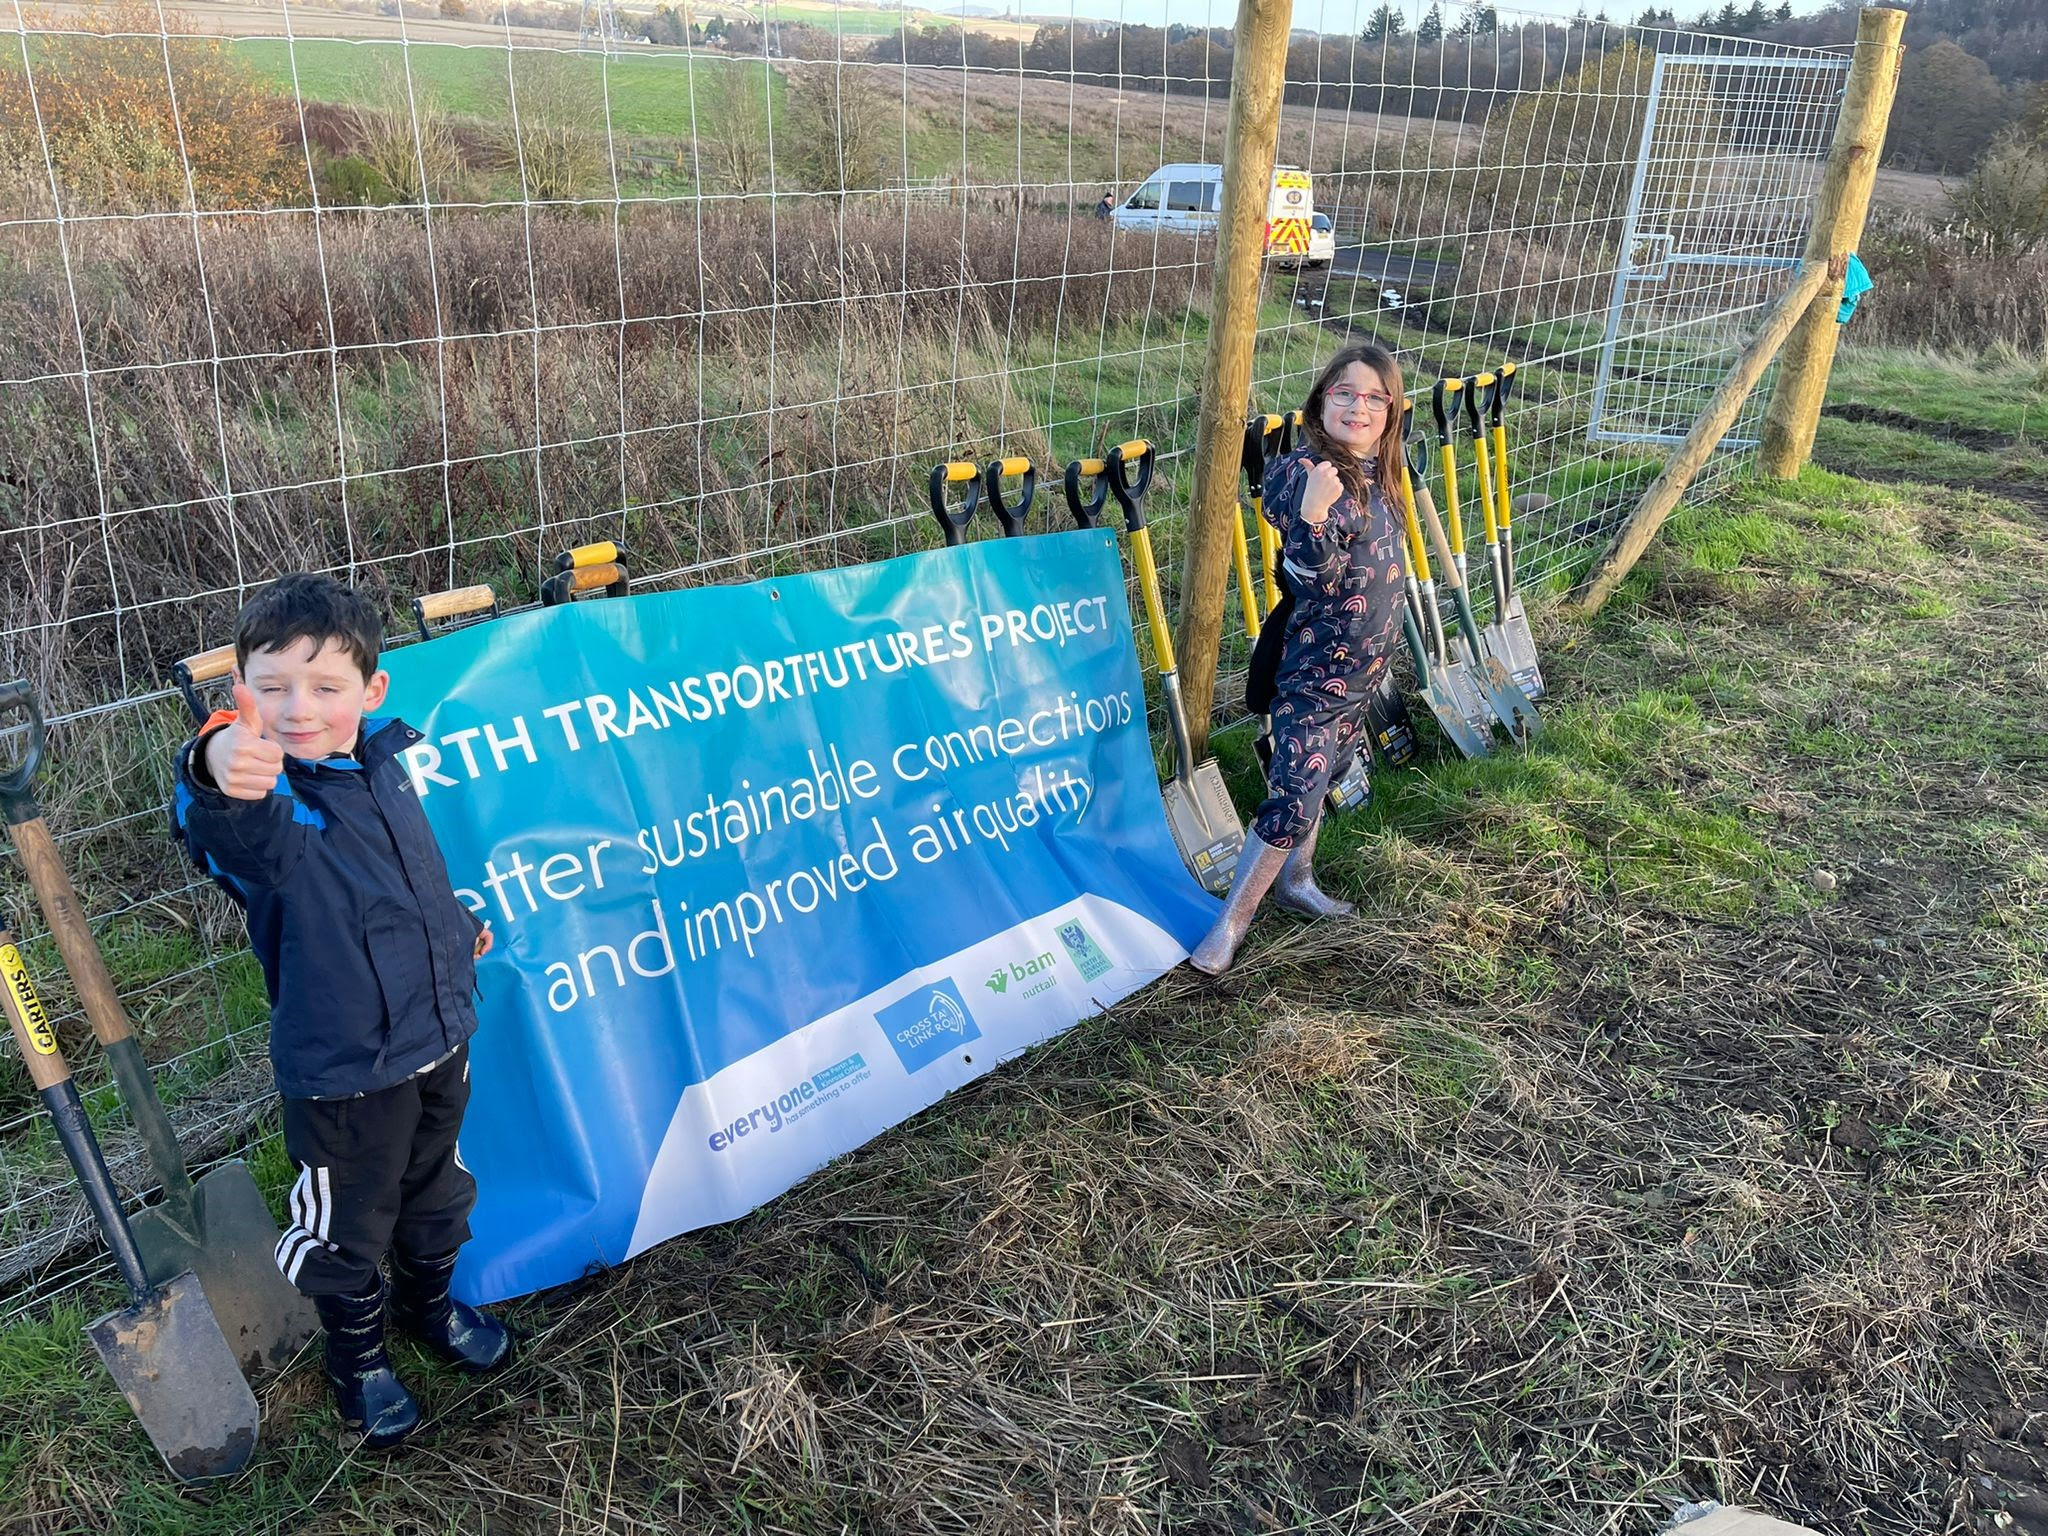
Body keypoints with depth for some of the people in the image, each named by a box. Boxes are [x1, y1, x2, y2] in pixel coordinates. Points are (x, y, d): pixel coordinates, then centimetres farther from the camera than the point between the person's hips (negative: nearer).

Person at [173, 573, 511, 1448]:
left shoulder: (381, 763, -4)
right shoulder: (263, 799, -24)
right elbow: (227, 831, -51)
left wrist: (458, 926, 30)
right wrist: (218, 775, -73)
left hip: (439, 1038, 6)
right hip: (341, 1071, -6)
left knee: (438, 1194, 26)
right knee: (347, 1227, 15)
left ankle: (430, 1304, 54)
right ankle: (356, 1358, 42)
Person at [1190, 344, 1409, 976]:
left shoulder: (1376, 473, 4)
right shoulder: (1303, 473, -21)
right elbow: (1316, 578, -28)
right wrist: (1313, 517, -45)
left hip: (1362, 667, 8)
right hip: (1315, 669, -8)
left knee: (1319, 778, 21)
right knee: (1293, 795, -8)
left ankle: (1294, 881, 39)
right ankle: (1230, 924, 2)